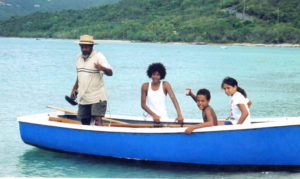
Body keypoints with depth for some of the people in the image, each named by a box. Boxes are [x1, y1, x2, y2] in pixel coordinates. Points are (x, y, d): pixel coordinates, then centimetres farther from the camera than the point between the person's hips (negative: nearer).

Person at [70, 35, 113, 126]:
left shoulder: (98, 56, -10)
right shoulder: (79, 57, 11)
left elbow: (110, 73, -21)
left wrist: (102, 68, -41)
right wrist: (74, 88, 18)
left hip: (97, 97, -7)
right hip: (83, 97, 7)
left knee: (97, 119, -16)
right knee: (84, 122, 10)